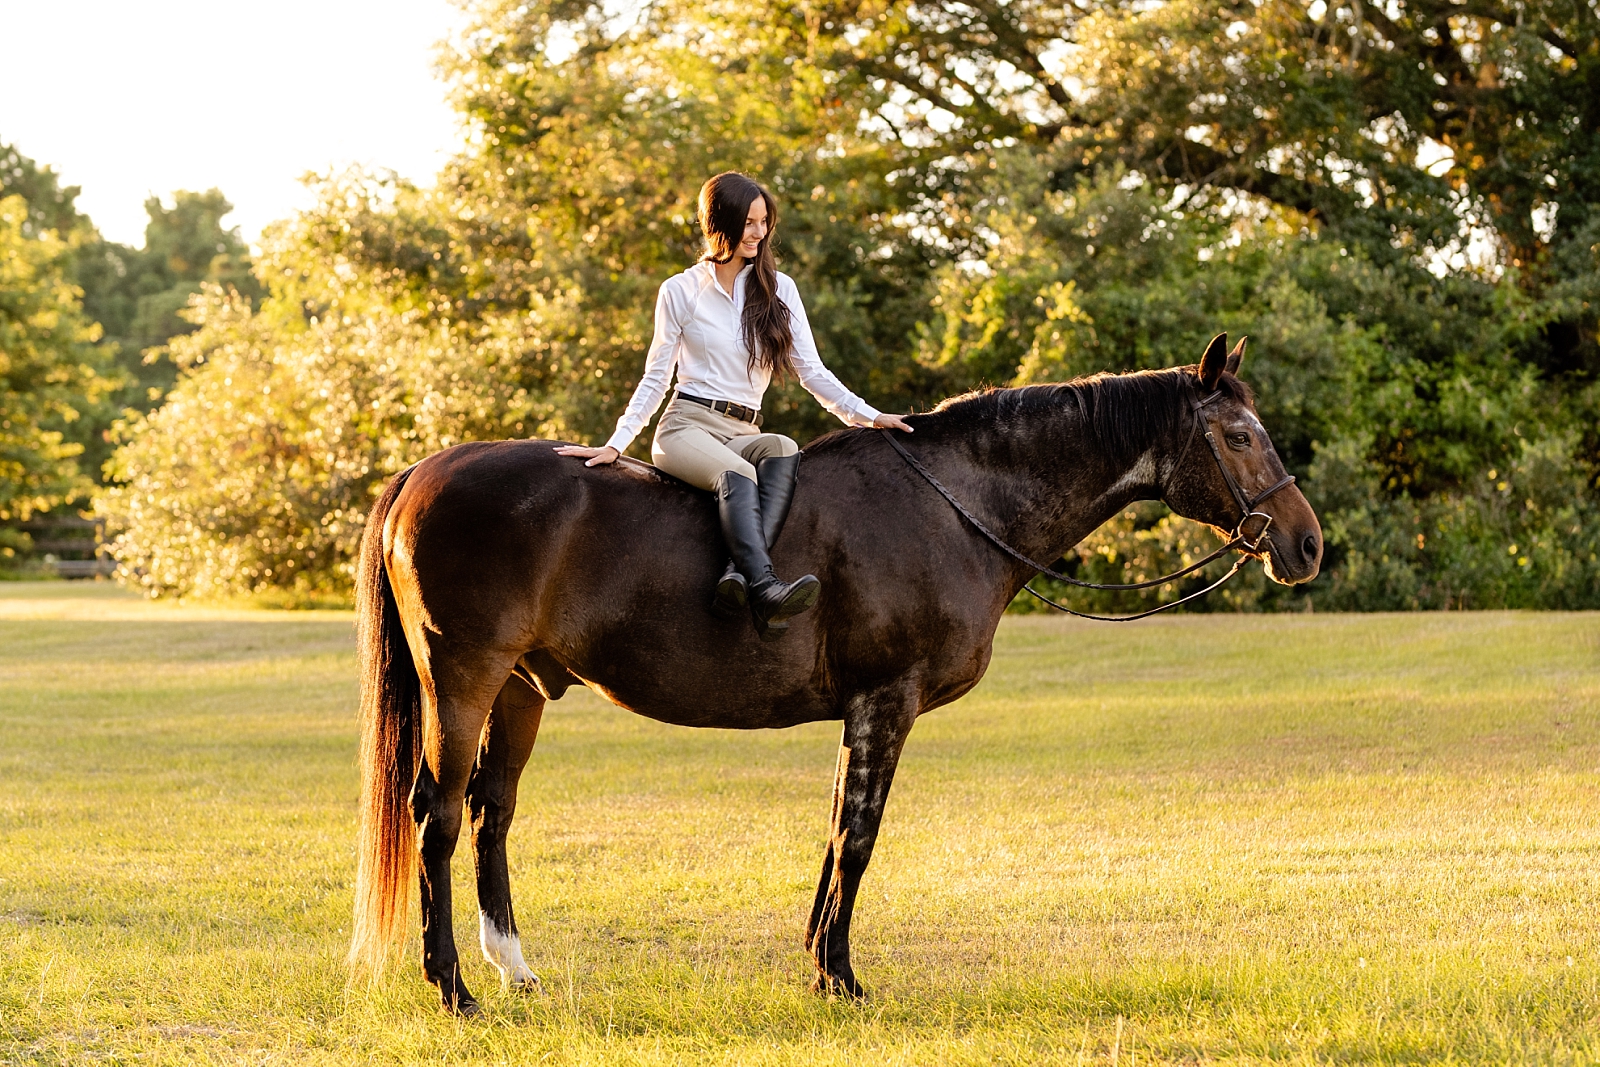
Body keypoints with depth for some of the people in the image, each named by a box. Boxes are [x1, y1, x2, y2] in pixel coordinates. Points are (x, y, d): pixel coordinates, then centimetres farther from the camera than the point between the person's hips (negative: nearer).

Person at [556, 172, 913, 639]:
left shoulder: (779, 290, 14)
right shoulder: (680, 292, 8)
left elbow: (811, 371, 12)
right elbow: (655, 378, 10)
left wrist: (868, 416, 1)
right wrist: (615, 444, 0)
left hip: (745, 434, 3)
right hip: (686, 426, -3)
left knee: (783, 451, -34)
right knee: (738, 474, -37)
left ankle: (741, 573, -51)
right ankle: (764, 587, -60)